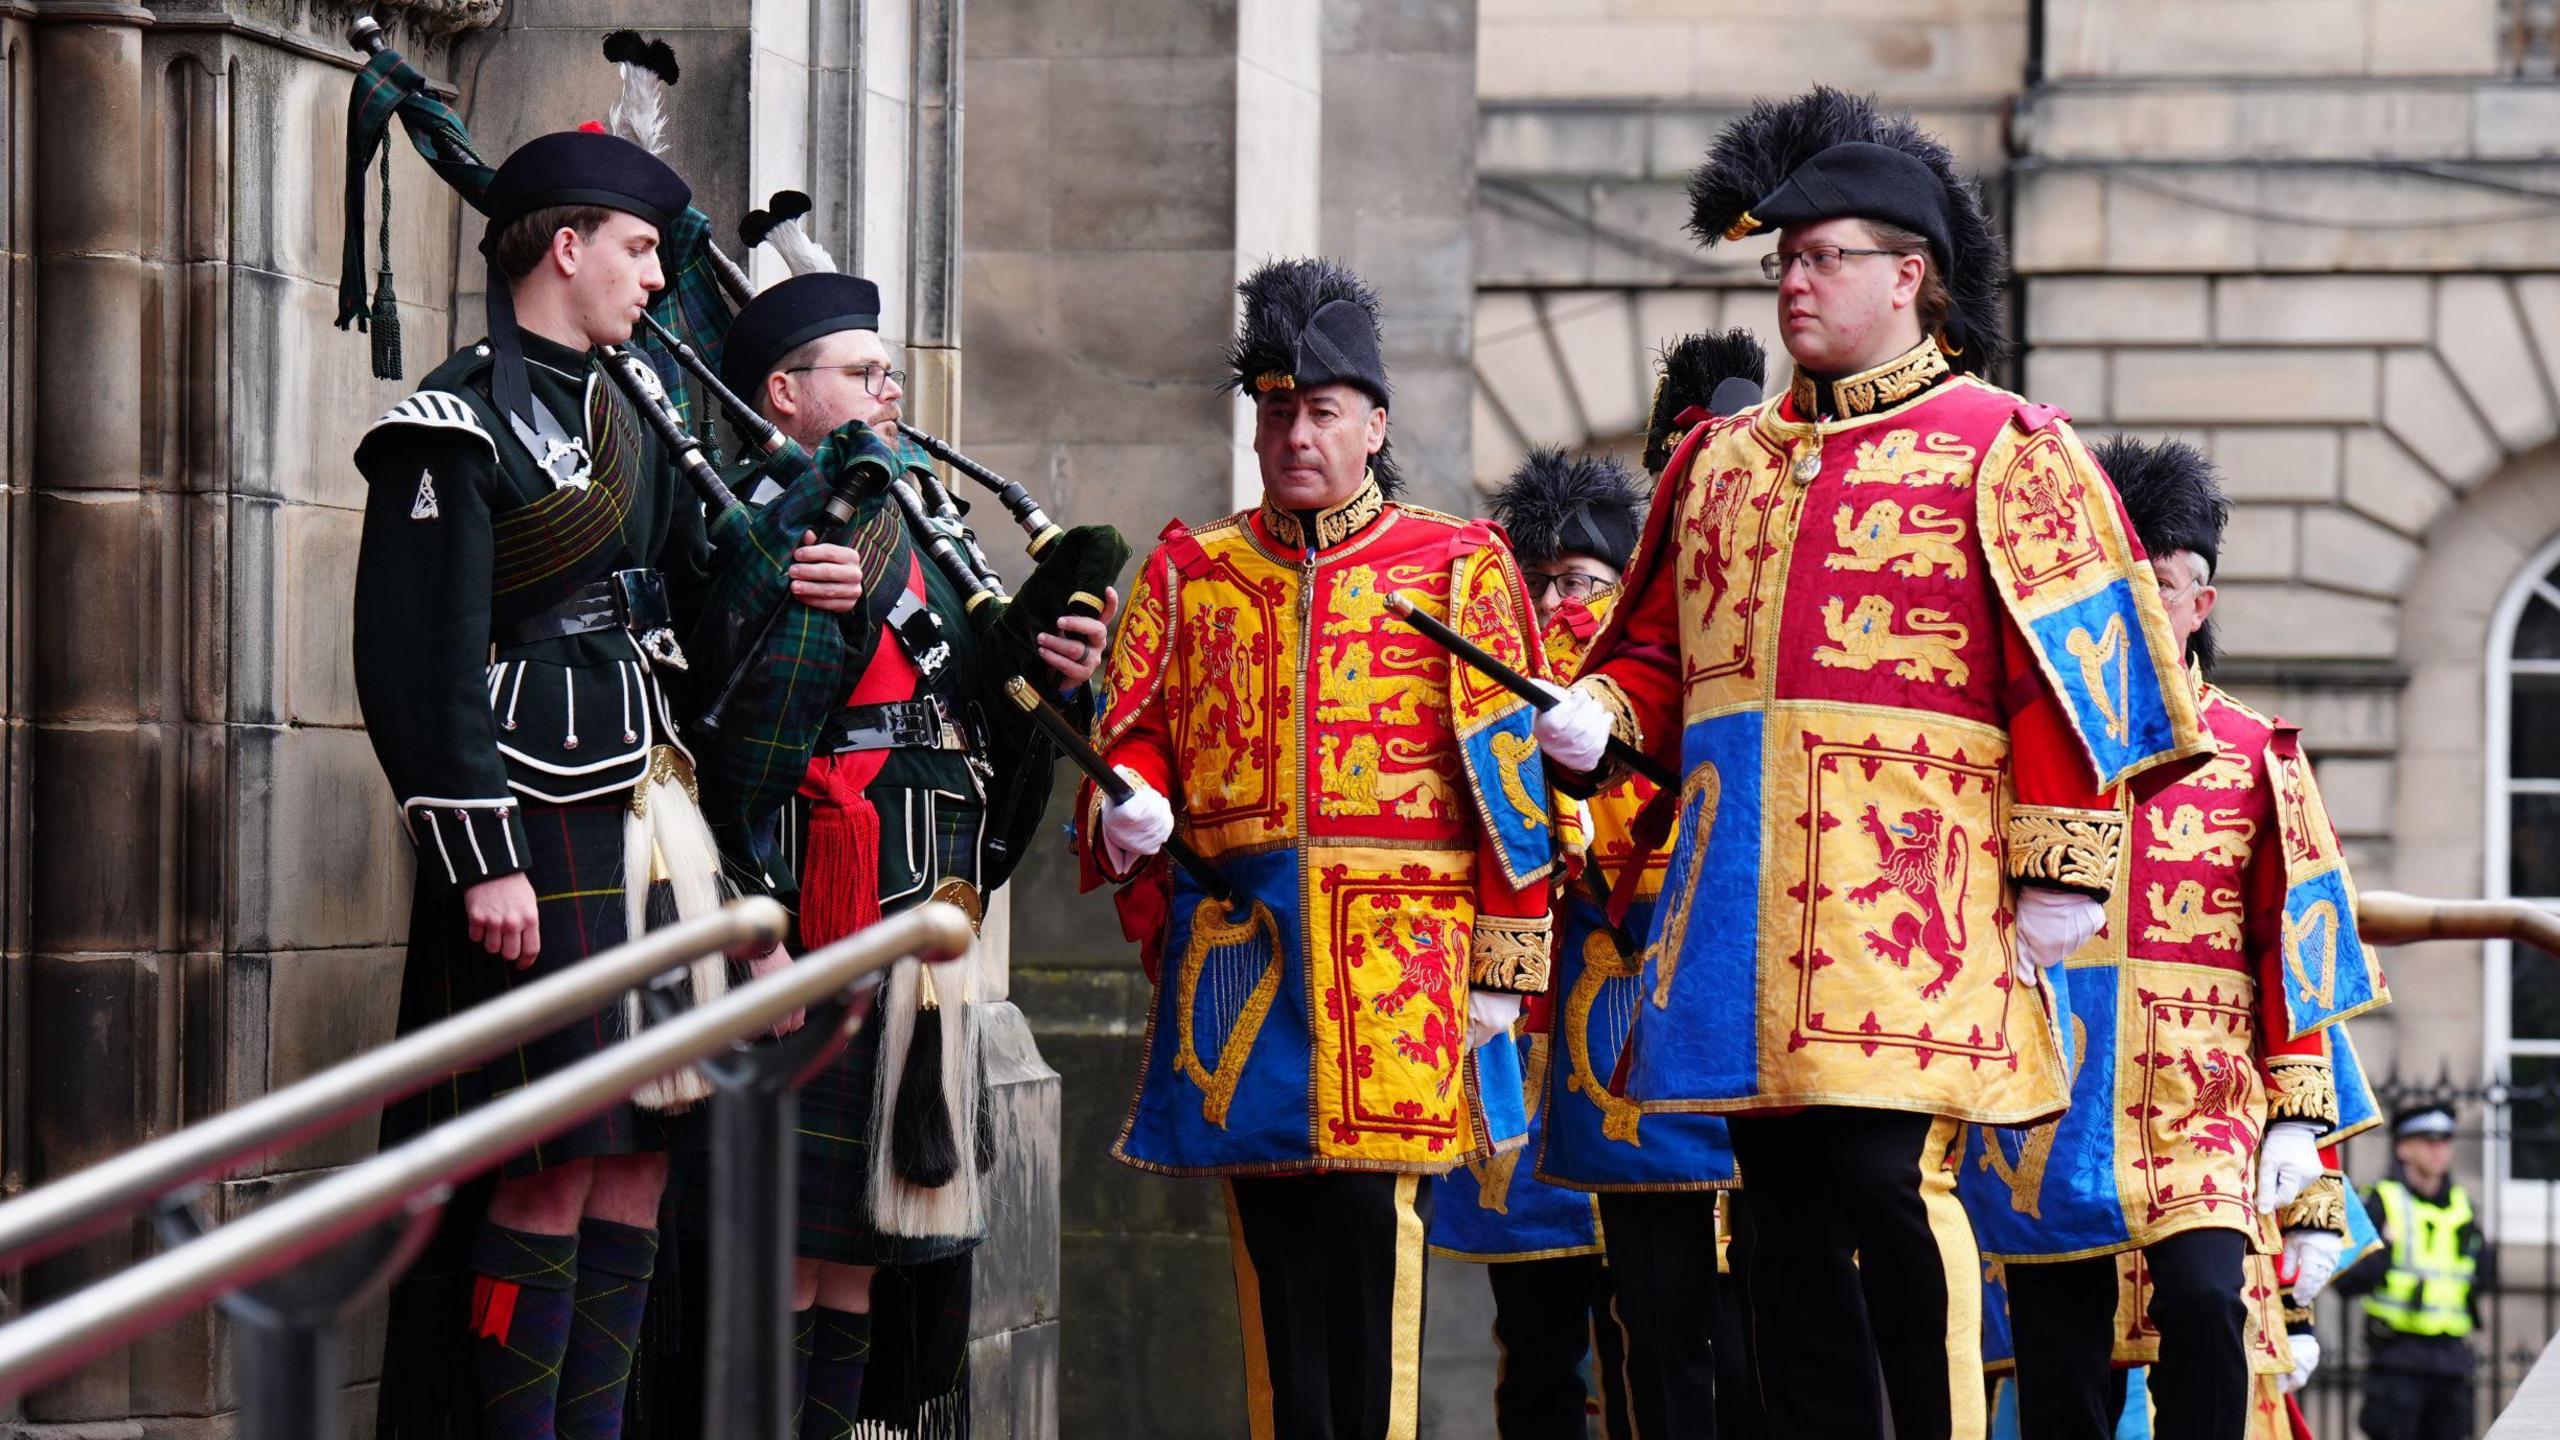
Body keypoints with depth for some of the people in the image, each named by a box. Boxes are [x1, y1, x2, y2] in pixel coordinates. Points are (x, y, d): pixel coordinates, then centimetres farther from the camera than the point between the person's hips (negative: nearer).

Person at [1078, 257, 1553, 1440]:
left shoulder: (1456, 568, 6)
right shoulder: (1188, 573, 15)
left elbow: (1509, 771, 3)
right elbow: (1132, 730, 14)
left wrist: (1502, 969, -3)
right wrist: (1128, 808, -11)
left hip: (1397, 960, -3)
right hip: (1237, 949, 3)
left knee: (1371, 1229, -8)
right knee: (1268, 1234, 3)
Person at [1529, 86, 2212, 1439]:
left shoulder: (2003, 449, 0)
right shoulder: (1723, 457, 19)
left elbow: (2070, 667, -6)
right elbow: (1658, 645, 26)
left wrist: (2060, 870, -13)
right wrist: (1598, 716, 4)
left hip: (1906, 888, -6)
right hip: (1742, 893, 6)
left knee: (1888, 1177, -12)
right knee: (1785, 1210, 6)